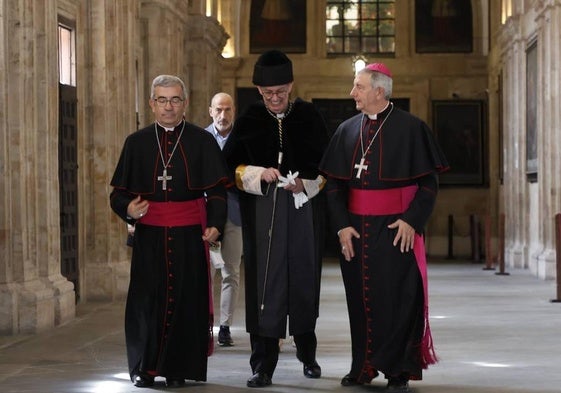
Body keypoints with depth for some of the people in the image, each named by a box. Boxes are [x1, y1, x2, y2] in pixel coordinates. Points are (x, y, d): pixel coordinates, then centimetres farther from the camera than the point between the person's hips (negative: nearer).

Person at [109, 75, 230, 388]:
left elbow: (217, 190, -1)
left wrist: (215, 224, -16)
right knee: (146, 299, 1)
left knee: (186, 298, 0)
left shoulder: (202, 141, 3)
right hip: (149, 236, 1)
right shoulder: (137, 143, 7)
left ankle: (178, 369, 8)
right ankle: (144, 368, 11)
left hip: (189, 235, -1)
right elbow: (120, 192, 7)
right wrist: (128, 209, -15)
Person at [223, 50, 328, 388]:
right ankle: (263, 365, -2)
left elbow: (327, 165, 4)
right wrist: (259, 174, -15)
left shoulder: (309, 116, 4)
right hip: (262, 213, 0)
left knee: (303, 279, 9)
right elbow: (231, 166, 3)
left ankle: (307, 352, 28)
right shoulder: (249, 120, 4)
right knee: (264, 282, -4)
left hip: (304, 209, 1)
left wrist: (305, 182, -14)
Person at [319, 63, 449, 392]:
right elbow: (334, 183, 8)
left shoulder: (411, 128, -4)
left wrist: (411, 220, -13)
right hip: (355, 228, 4)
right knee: (360, 297, 7)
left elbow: (429, 182, -4)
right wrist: (342, 225, -3)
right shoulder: (347, 130, 8)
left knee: (397, 296, -3)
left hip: (396, 229, -4)